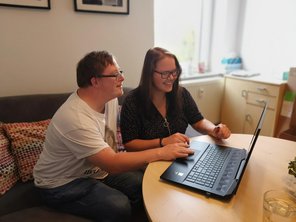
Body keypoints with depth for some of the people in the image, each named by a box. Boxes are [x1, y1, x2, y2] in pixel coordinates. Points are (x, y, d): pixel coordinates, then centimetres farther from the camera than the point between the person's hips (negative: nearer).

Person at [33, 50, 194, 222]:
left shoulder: (110, 98, -6)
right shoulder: (76, 119, -32)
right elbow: (113, 163, -32)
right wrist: (161, 153, -29)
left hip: (94, 170, 7)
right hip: (61, 184, -7)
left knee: (144, 184, -8)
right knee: (119, 206, -25)